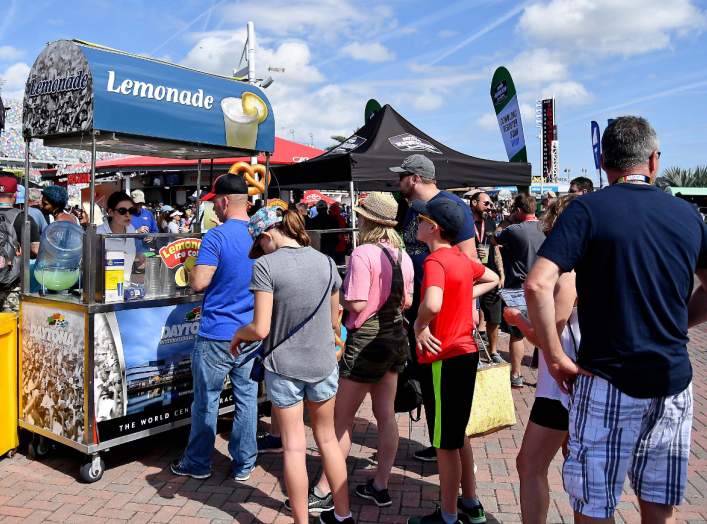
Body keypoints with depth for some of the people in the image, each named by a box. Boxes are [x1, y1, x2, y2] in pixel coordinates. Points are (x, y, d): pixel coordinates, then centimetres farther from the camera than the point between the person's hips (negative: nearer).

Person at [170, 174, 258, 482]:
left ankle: (198, 463, 23)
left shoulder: (216, 237, -14)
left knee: (206, 401, 9)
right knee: (247, 398, 11)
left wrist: (190, 272, 4)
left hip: (217, 335, -5)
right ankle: (244, 464, 21)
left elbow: (199, 283, -17)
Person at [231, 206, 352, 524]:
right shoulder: (326, 262, -1)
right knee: (327, 439, 19)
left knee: (294, 446, 8)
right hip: (323, 364, 4)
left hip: (284, 367, -4)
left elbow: (261, 329, -18)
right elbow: (334, 322, 7)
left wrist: (239, 334, 3)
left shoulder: (266, 266, -15)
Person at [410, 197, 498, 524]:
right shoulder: (462, 258, 6)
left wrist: (419, 326, -18)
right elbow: (493, 279, 24)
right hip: (466, 353, 9)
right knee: (458, 435, 22)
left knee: (445, 444, 5)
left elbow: (431, 304, -38)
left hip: (443, 359, -9)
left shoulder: (435, 261, -19)